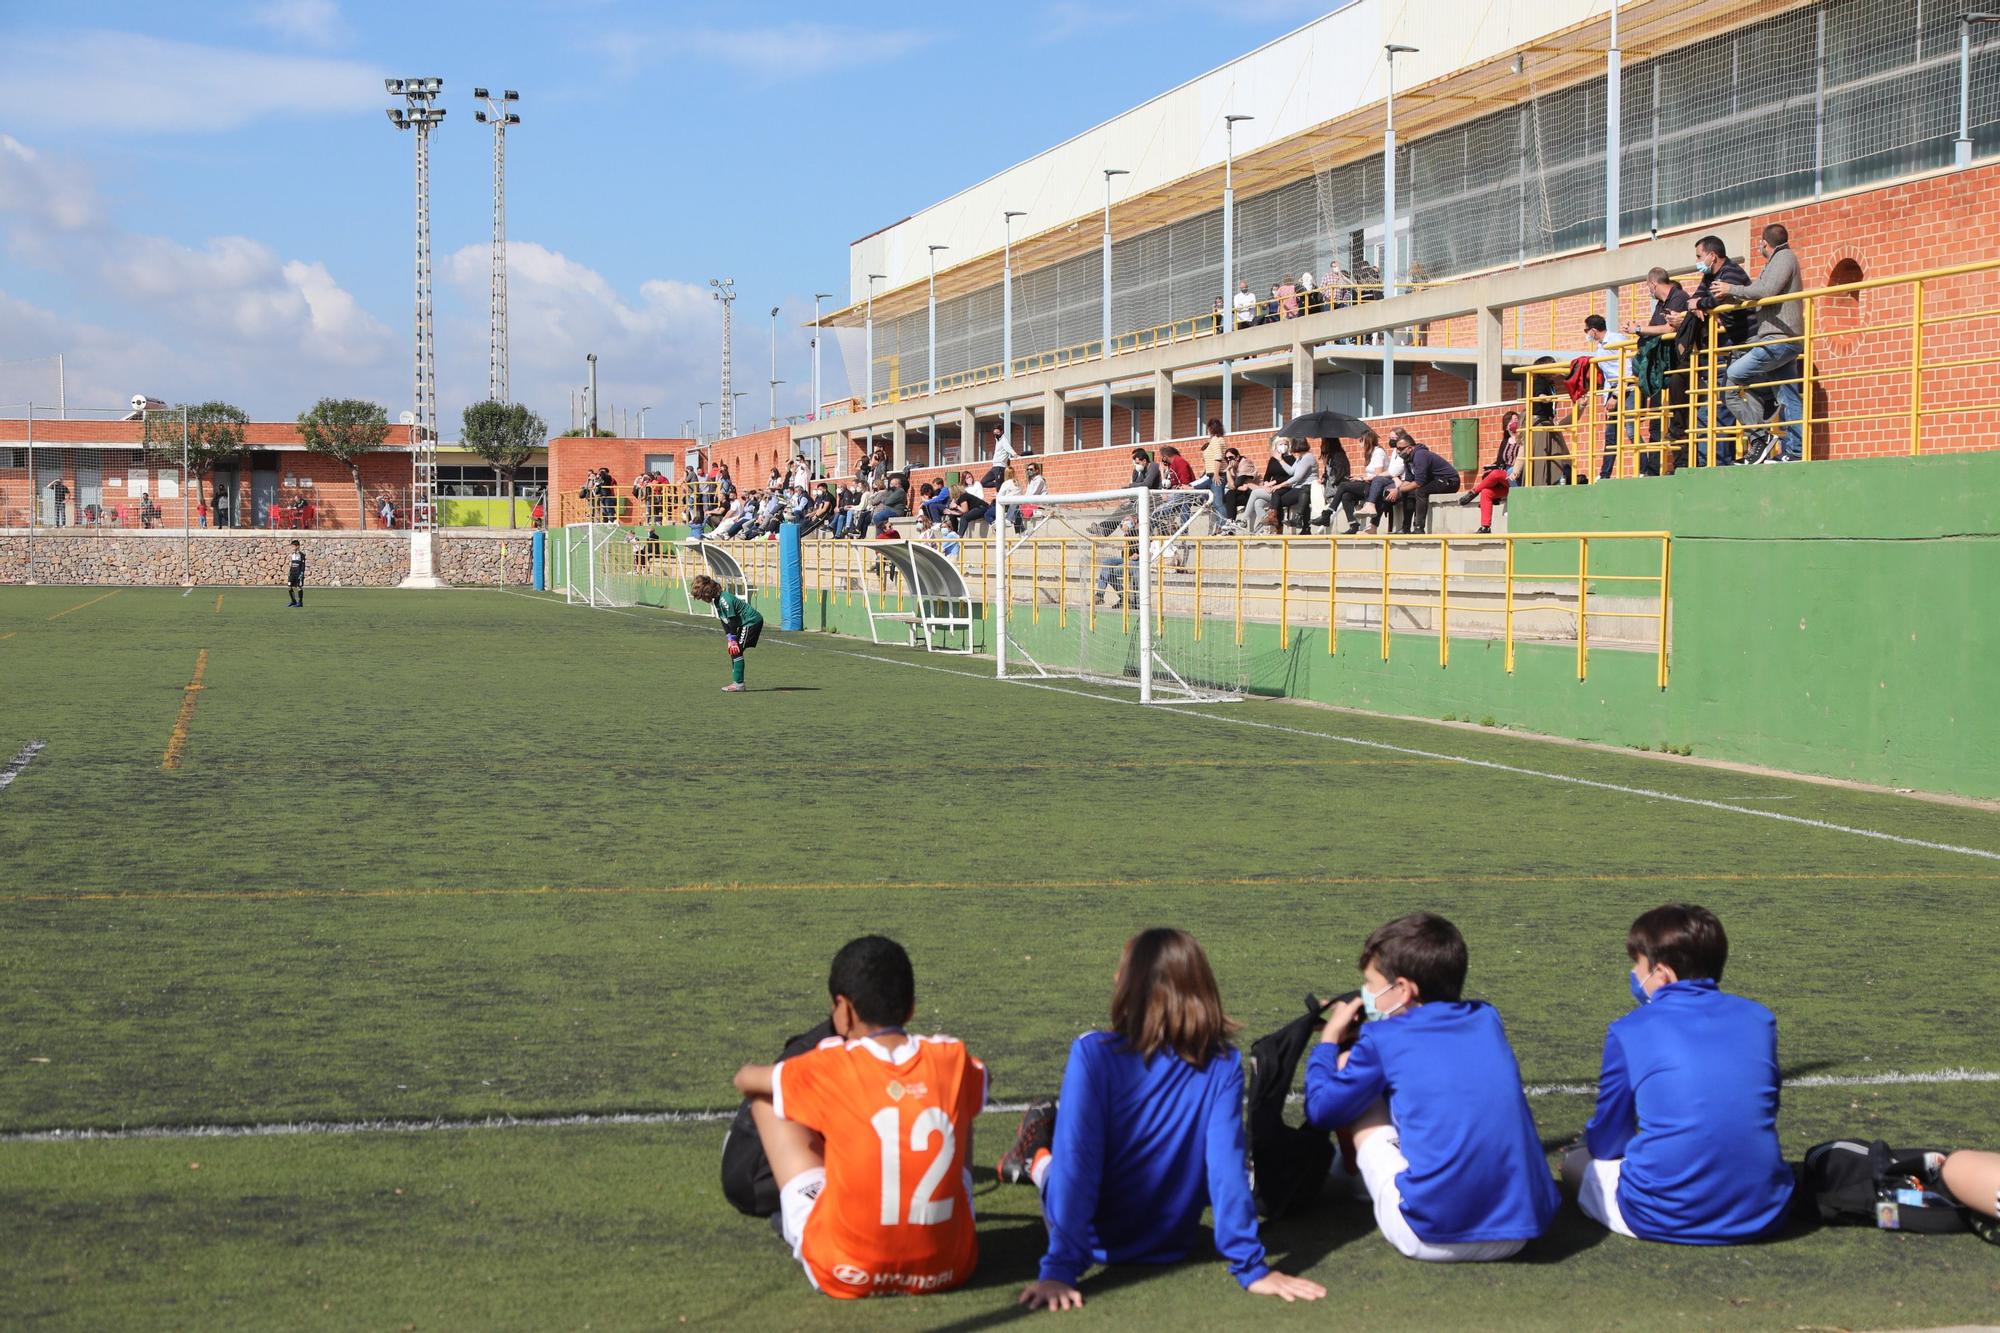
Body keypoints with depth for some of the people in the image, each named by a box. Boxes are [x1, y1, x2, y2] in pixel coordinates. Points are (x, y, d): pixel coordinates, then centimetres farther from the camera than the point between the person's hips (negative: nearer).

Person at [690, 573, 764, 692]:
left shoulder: (724, 599, -23)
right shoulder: (717, 600, 8)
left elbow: (733, 620, -23)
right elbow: (725, 622, 11)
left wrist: (733, 639, -18)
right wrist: (730, 639, 2)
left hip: (752, 621, -10)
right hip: (746, 623, 10)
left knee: (736, 650, -14)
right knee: (733, 650, 9)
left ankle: (738, 683, -14)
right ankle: (737, 682, 11)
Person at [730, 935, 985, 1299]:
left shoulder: (829, 1068, -9)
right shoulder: (953, 1060, -2)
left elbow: (744, 1079, 12)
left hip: (847, 1277, -3)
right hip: (949, 1267, 3)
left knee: (765, 1098, 13)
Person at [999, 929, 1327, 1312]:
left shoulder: (1094, 1055, -25)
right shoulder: (1223, 1066, -18)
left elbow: (1076, 1164, -28)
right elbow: (1227, 1168, -24)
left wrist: (1059, 1269, -29)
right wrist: (1251, 1267, -22)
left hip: (1100, 1244, -3)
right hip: (1171, 1246, 3)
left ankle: (1037, 1158, 44)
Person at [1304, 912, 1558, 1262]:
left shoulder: (1381, 1040, -3)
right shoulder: (1486, 1019, 12)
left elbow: (1321, 1111, 9)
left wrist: (1329, 1040, 24)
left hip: (1431, 1237, -6)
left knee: (1351, 1074, 10)